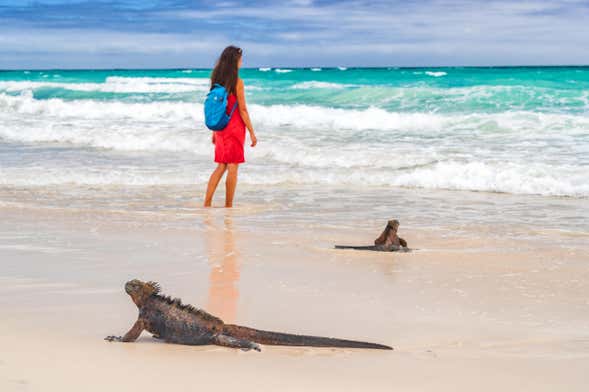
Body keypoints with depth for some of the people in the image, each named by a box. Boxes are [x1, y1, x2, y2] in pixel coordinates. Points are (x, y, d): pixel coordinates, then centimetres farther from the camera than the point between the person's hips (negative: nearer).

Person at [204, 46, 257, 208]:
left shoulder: (216, 80, 5)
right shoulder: (237, 82, -13)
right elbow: (242, 110, -12)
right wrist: (252, 132, -6)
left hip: (220, 127, 6)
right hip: (235, 127, -6)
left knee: (221, 167, 13)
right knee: (233, 168, 2)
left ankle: (207, 203, 5)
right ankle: (228, 207, 5)